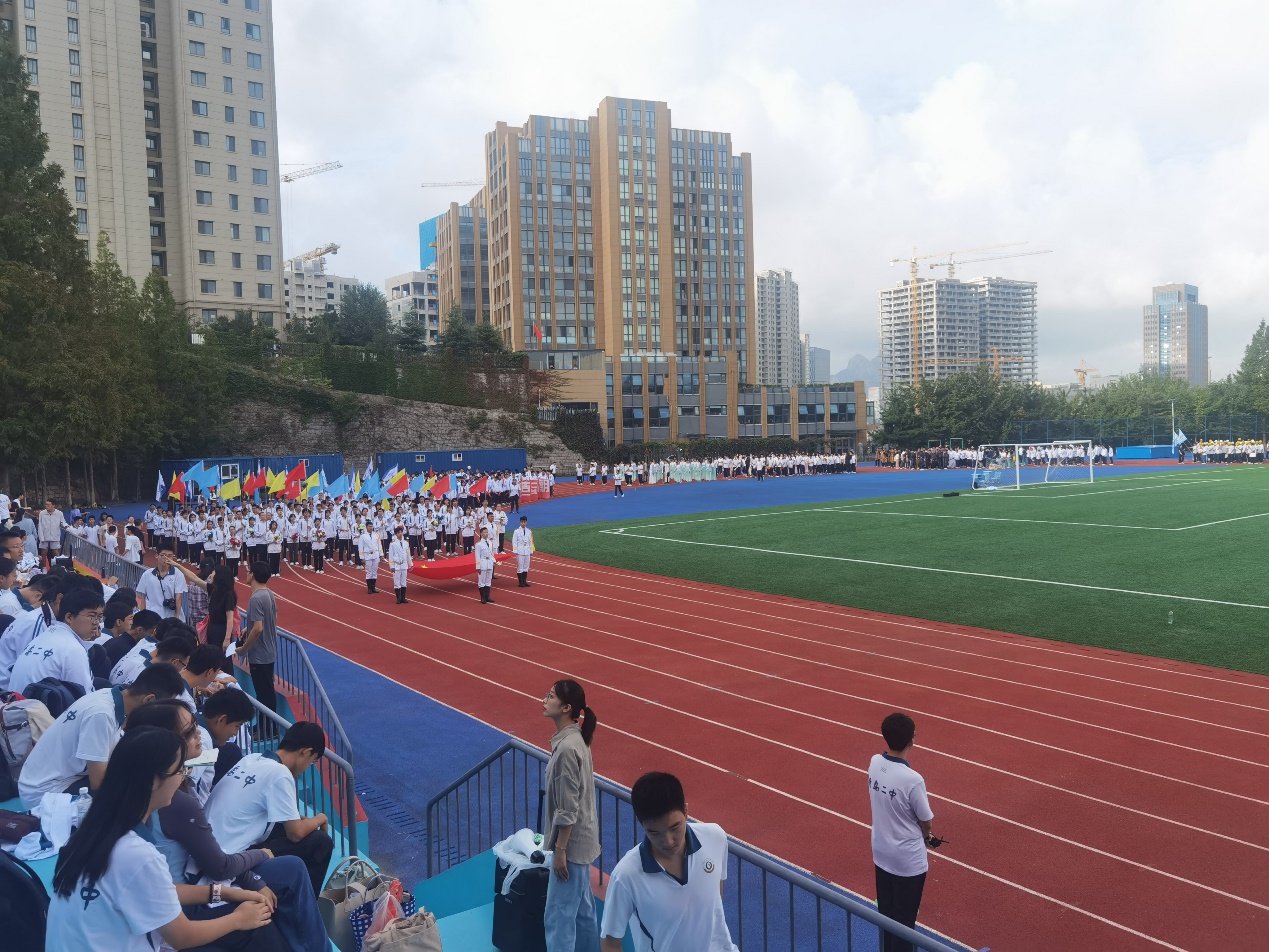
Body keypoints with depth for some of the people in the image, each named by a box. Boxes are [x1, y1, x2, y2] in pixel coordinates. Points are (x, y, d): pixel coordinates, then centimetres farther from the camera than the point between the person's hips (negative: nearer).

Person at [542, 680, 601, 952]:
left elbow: (568, 809, -23)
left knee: (558, 915, 0)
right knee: (582, 908, 20)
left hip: (571, 843, -10)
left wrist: (560, 850, -17)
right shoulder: (573, 738, 4)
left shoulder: (567, 748, -25)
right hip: (580, 840, 10)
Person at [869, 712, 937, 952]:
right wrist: (925, 834, 8)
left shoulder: (874, 763, -11)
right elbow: (926, 821, -15)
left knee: (886, 912, 23)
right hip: (908, 860, -6)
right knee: (903, 920, 12)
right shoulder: (912, 779, -30)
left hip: (881, 853, 6)